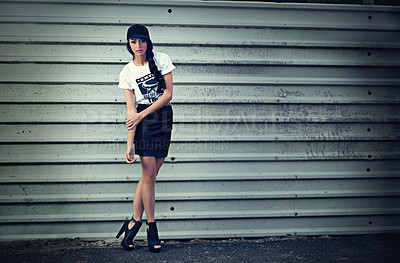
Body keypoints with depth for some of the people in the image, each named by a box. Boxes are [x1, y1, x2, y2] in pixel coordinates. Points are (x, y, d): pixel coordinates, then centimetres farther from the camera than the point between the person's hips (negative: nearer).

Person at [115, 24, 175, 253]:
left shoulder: (162, 60, 1)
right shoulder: (127, 73, 0)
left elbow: (168, 94, -4)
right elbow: (131, 110, -4)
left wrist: (142, 114, -11)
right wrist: (130, 144, -12)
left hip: (164, 118, 2)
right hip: (143, 123, -1)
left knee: (150, 175, 2)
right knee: (149, 175, -5)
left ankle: (135, 222, 14)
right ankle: (151, 226, 9)